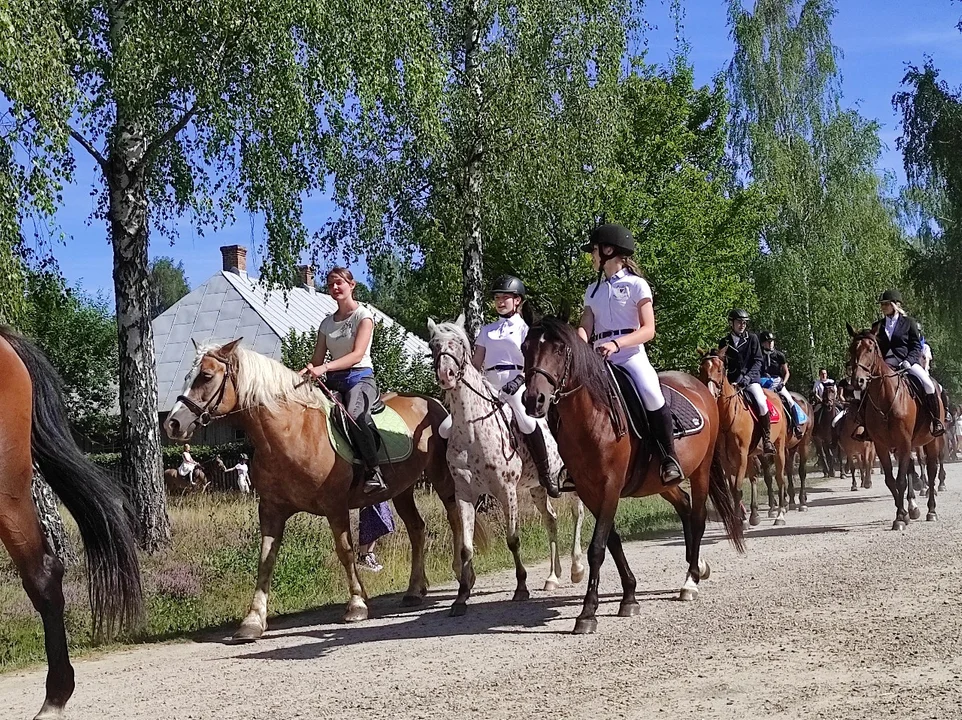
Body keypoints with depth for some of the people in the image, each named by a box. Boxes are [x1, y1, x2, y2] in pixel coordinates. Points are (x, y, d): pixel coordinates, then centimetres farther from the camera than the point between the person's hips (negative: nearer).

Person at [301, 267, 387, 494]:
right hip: (334, 381, 5)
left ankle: (374, 472, -31)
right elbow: (317, 359, 13)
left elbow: (357, 354, -13)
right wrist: (305, 372, -10)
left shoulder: (363, 316, 1)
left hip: (360, 377, -5)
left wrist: (324, 368, -26)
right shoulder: (327, 323, 19)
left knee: (354, 414, -37)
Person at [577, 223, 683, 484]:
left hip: (630, 355, -6)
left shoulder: (636, 284, 4)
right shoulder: (593, 290, 20)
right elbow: (585, 328, 9)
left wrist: (616, 344, -22)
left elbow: (648, 330, -5)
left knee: (651, 394, -31)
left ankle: (670, 459, -18)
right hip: (599, 359, 6)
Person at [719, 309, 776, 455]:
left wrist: (747, 377, -14)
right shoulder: (724, 342, 10)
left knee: (761, 403, -27)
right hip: (731, 380, 3)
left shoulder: (752, 338, 5)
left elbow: (757, 361, 0)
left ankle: (767, 439, -15)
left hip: (751, 378, -3)